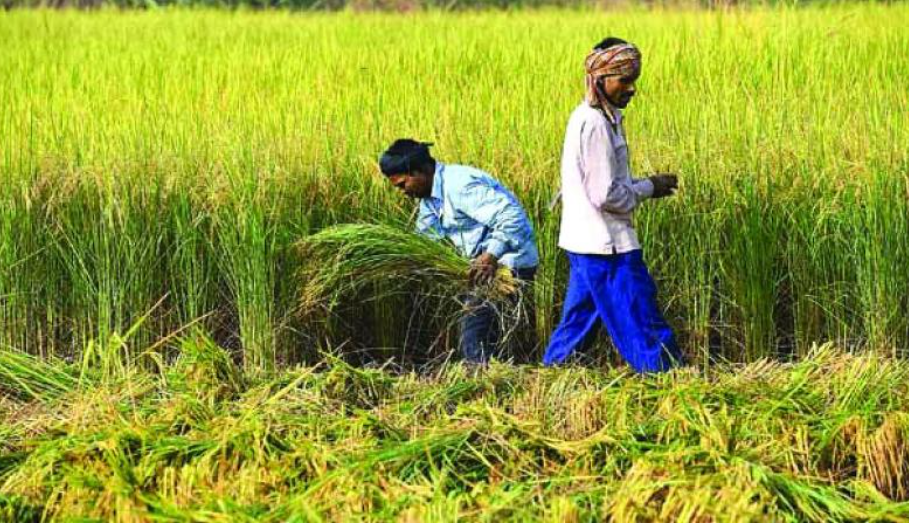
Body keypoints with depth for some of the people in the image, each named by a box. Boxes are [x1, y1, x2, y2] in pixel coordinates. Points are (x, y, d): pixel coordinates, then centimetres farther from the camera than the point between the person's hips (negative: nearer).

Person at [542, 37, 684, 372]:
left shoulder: (587, 118, 13)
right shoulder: (596, 125, -19)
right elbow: (606, 195, -22)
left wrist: (646, 185, 8)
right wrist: (648, 188, -8)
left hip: (587, 244, 10)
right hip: (607, 245, -10)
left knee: (579, 319, 15)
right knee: (642, 323, -4)